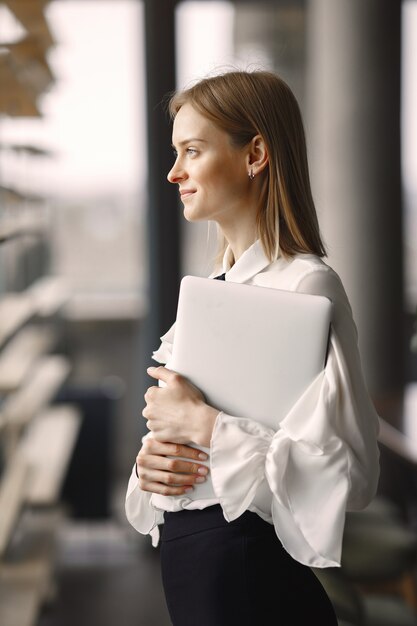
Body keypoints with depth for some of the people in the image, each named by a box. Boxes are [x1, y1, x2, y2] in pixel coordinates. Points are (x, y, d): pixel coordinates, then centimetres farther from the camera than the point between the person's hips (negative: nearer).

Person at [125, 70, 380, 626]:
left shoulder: (307, 286, -16)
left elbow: (347, 473, -25)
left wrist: (204, 424, -20)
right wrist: (150, 459, -4)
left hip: (250, 568, -8)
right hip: (184, 556, 8)